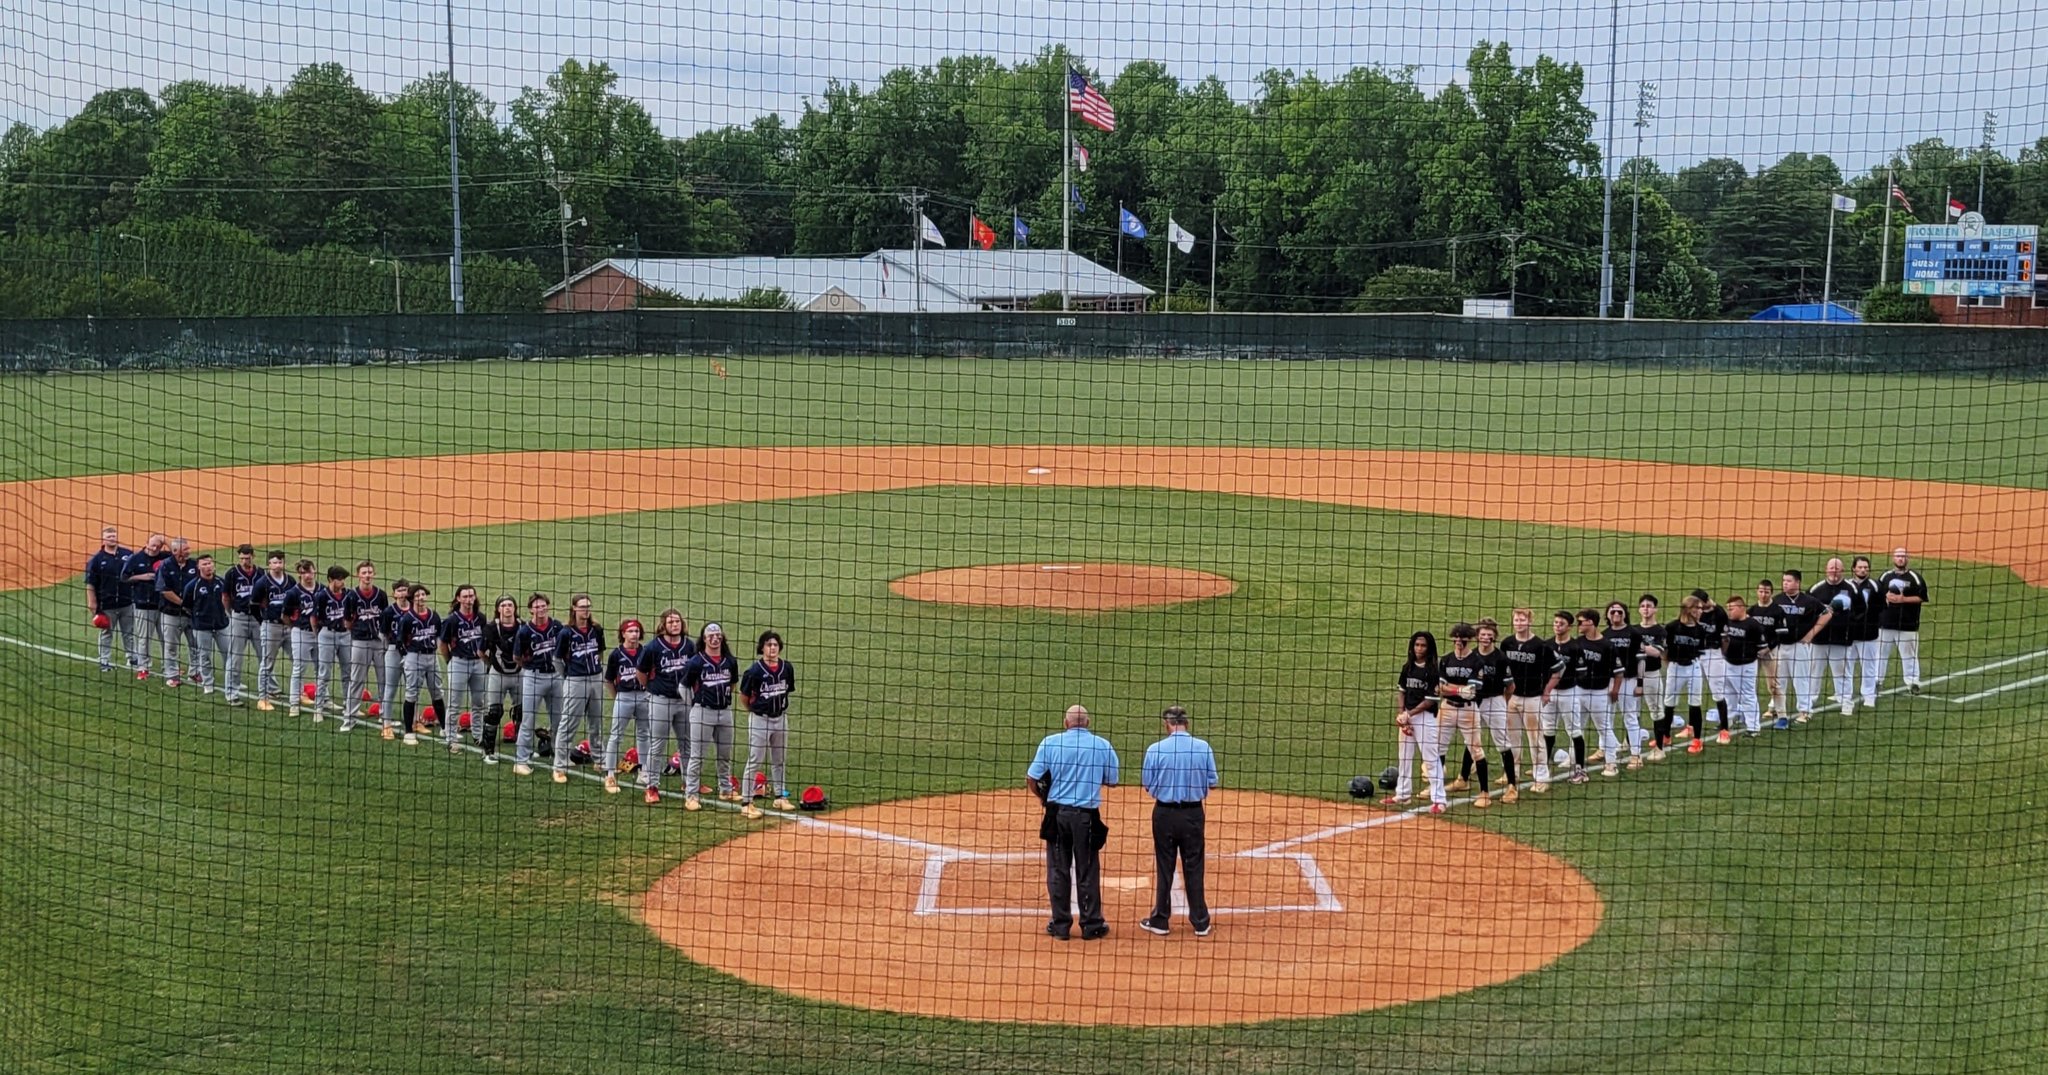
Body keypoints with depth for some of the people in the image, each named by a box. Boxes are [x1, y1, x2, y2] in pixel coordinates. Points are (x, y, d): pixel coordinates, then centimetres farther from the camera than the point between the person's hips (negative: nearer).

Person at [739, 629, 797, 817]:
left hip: (781, 718, 5)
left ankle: (780, 797, 30)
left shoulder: (787, 668, -2)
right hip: (759, 720, -5)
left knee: (780, 760, 17)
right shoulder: (755, 670, -15)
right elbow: (743, 696, -5)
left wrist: (778, 707, 9)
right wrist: (755, 710, 6)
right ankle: (747, 803, 1)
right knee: (754, 761, -2)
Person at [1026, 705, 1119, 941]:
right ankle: (1091, 925, 15)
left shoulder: (1051, 742, -3)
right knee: (1087, 871, 9)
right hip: (1087, 816, 0)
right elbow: (1112, 781, 8)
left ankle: (1060, 925, 14)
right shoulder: (1103, 745, -1)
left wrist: (1043, 797, 13)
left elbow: (1031, 779, -5)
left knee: (1058, 870, 9)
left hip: (1057, 813, 0)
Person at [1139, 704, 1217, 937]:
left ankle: (1160, 920, 17)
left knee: (1164, 867, 9)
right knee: (1193, 868, 9)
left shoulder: (1155, 750, -11)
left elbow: (1149, 785, -4)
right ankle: (1200, 922, 14)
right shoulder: (1204, 748, -6)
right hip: (1193, 813, 1)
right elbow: (1212, 782, 0)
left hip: (1164, 812, -1)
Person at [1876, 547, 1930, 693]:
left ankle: (1913, 682, 8)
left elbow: (1921, 597, -5)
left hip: (1908, 624, -3)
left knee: (1909, 654, 1)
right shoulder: (1885, 576, 8)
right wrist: (1885, 596, -9)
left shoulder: (1915, 577, -1)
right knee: (1880, 652, 9)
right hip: (1885, 622, 3)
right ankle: (1877, 680, 18)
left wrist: (1903, 599, -16)